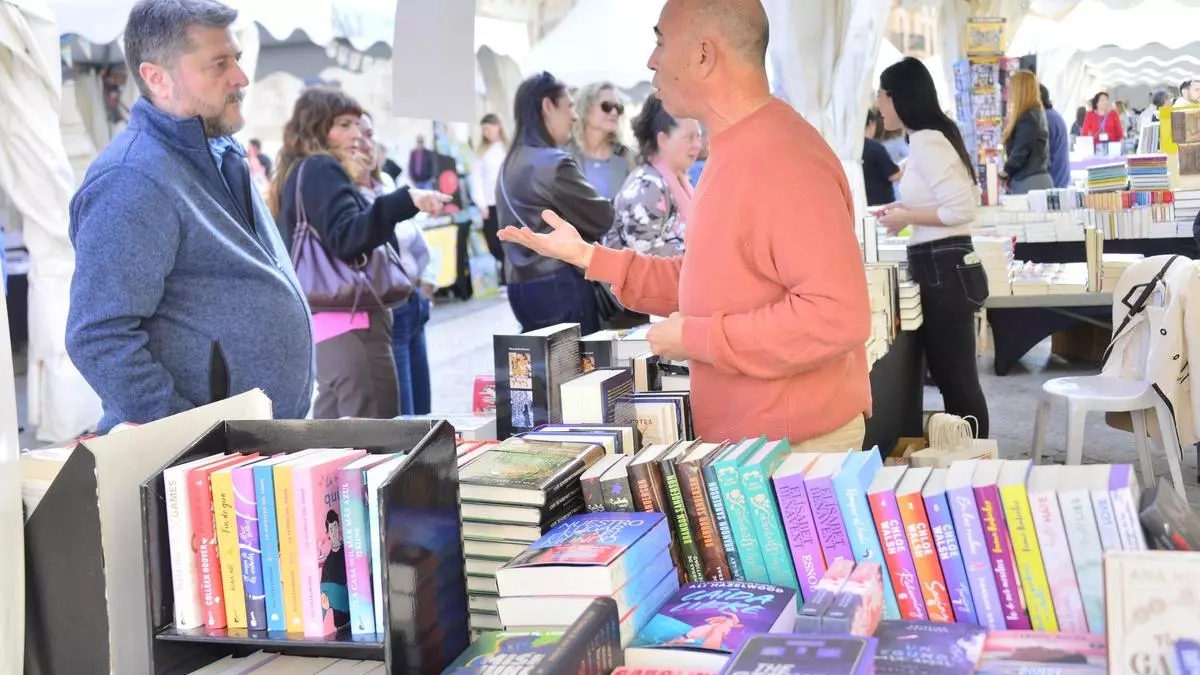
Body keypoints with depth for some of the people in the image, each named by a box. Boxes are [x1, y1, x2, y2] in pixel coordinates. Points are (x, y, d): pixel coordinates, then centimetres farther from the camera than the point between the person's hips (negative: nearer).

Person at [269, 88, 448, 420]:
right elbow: (346, 237, -24)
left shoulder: (301, 173, 21)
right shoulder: (321, 171, -9)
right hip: (350, 318, -11)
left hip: (327, 318, 11)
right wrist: (406, 202, -34)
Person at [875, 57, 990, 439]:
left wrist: (907, 218, -12)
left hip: (942, 269, -10)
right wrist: (906, 210, 12)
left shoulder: (926, 142, -15)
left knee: (956, 377, -1)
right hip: (942, 267, 10)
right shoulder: (929, 138, 15)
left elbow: (961, 208, -22)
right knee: (952, 375, 16)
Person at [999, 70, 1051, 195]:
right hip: (1037, 179, 10)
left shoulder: (1027, 118, -13)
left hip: (1029, 181, -10)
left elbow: (1021, 152, -16)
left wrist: (1005, 171, -1)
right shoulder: (1037, 113, 18)